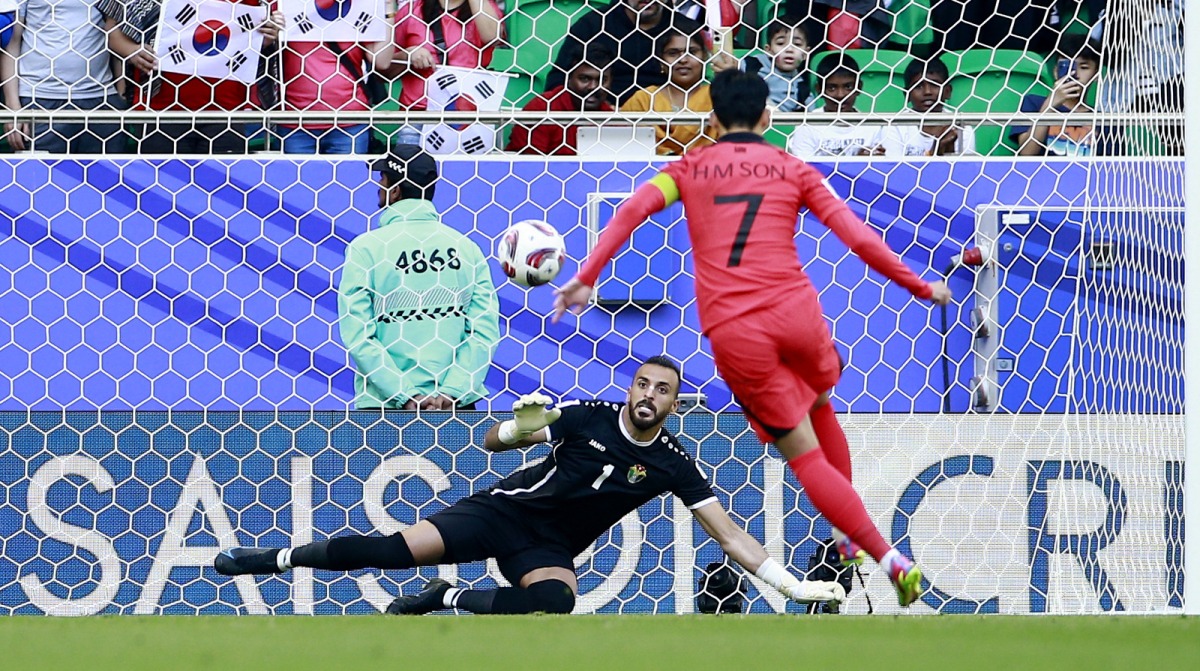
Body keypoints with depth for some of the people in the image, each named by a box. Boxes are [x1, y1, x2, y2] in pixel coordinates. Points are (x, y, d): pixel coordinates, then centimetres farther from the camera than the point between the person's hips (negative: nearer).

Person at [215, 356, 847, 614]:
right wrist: (522, 427, -25)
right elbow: (492, 441, -1)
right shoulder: (588, 419, -8)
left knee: (553, 602, -37)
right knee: (392, 550, -17)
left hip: (548, 550, 1)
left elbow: (730, 535, -7)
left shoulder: (674, 465, -6)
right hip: (504, 510, -1)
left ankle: (444, 598, -14)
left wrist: (793, 586, -15)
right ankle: (276, 558, 3)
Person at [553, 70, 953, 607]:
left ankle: (888, 558, -6)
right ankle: (851, 541, 32)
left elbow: (632, 210, -3)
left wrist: (586, 277, -6)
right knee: (821, 410, 31)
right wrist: (921, 288, 15)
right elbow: (858, 238, 5)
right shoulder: (793, 170, 12)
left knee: (806, 456, 4)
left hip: (732, 332, -1)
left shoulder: (690, 168, 13)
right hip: (795, 311, 1)